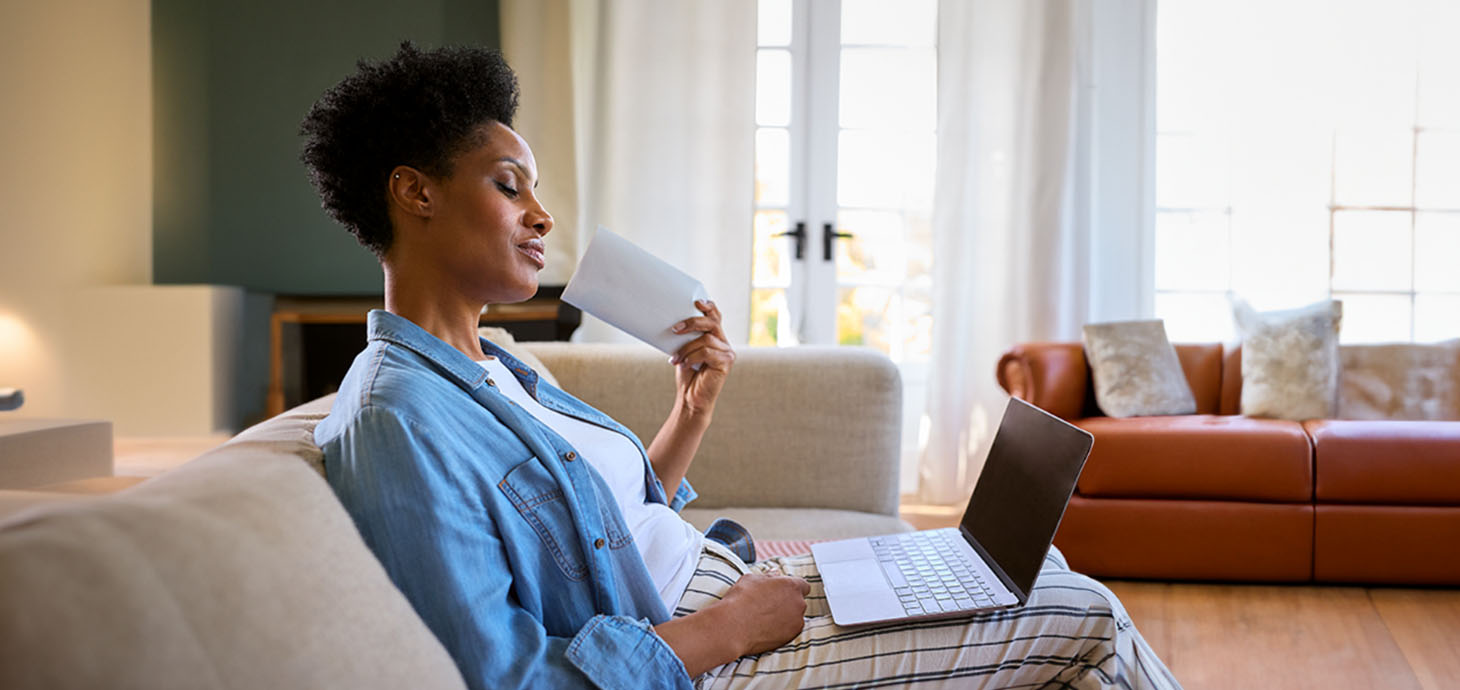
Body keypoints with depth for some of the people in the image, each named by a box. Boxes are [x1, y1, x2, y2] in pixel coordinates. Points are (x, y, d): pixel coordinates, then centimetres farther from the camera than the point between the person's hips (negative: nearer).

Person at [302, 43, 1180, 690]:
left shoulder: (494, 368, 9)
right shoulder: (395, 424, -22)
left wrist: (695, 406, 2)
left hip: (729, 583, 10)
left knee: (1035, 559, 15)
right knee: (1088, 616, -4)